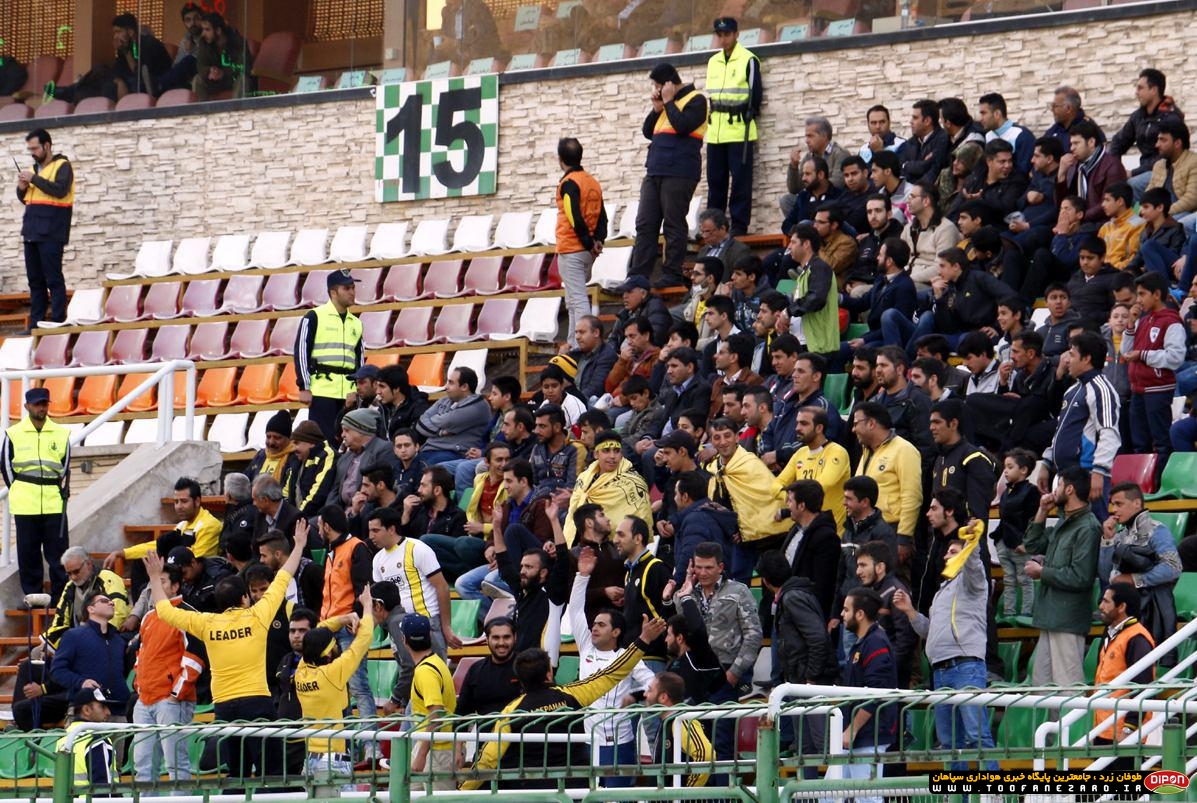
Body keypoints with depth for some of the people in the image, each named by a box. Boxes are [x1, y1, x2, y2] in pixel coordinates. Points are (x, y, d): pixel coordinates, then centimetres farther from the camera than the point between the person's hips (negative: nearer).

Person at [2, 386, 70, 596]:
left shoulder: (61, 434, 6)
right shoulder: (13, 434, 2)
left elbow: (66, 466, 13)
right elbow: (5, 466, 6)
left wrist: (62, 491, 6)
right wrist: (18, 493, 3)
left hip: (54, 505, 1)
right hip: (25, 507, -1)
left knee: (58, 553, -1)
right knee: (28, 554, 3)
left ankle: (60, 595, 4)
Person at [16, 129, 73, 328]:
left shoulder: (62, 166, -3)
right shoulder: (34, 168, 18)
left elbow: (60, 190, -19)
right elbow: (24, 198, 23)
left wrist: (34, 179, -17)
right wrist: (22, 188, 1)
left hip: (51, 234, -7)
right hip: (32, 232, 7)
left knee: (53, 279, -8)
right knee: (35, 280, 7)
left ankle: (58, 324, -8)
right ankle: (36, 324, 10)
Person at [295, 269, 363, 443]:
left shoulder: (356, 323, 18)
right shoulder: (314, 317, 0)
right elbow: (301, 351, -4)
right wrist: (304, 387, -10)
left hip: (349, 393, 5)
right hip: (322, 389, -5)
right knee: (323, 441, -10)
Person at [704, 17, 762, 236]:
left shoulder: (748, 60, -4)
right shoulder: (713, 62, 16)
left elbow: (756, 94, -5)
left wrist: (748, 116, -4)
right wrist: (711, 117, 12)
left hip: (739, 131, -6)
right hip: (716, 133, 6)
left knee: (740, 180, -6)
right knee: (715, 180, 7)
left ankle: (739, 225, -4)